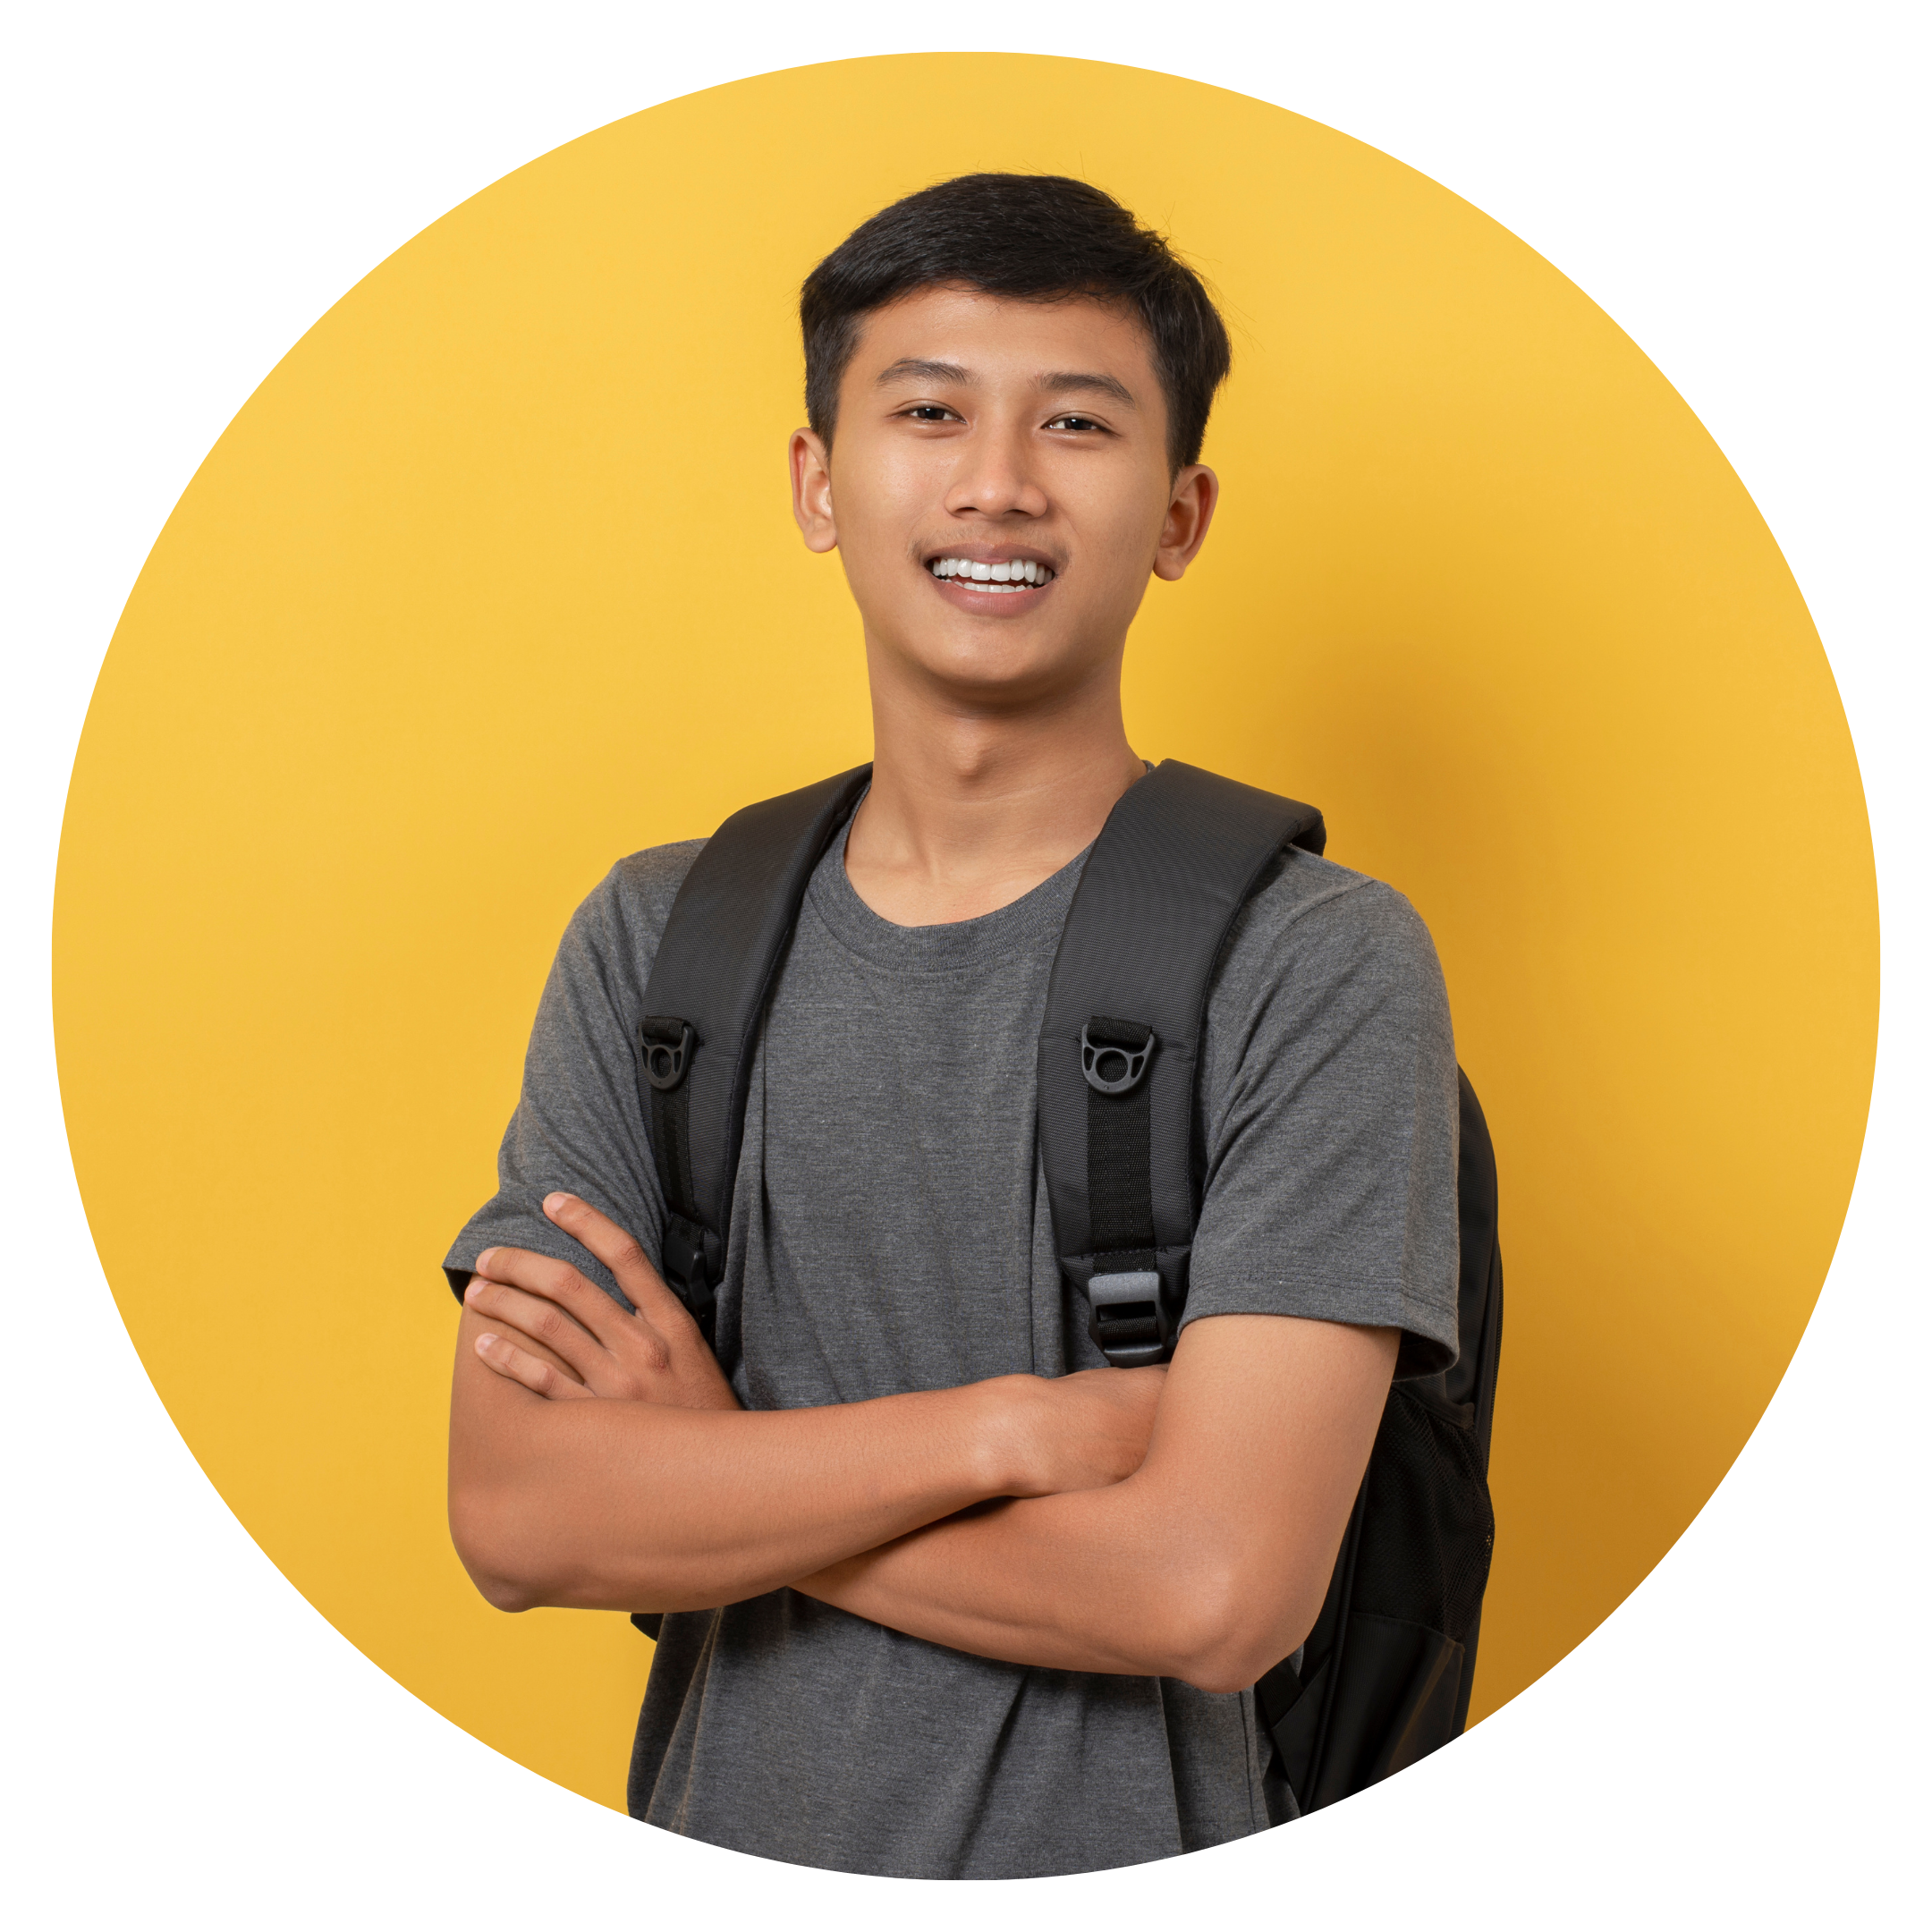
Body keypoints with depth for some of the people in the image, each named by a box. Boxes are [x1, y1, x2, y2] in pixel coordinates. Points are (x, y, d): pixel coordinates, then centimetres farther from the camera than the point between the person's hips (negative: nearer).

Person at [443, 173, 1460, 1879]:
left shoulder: (1322, 966, -14)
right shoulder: (653, 938, -3)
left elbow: (1215, 1589, -23)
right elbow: (512, 1516, -10)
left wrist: (705, 1476, -14)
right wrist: (1015, 1423, -20)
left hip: (1123, 1844, -3)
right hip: (718, 1822, 3)